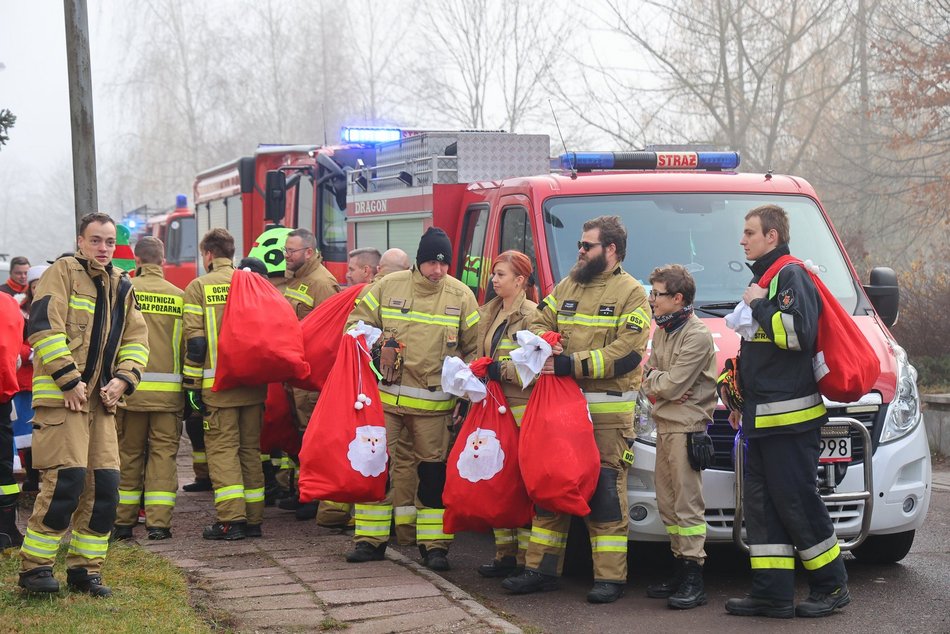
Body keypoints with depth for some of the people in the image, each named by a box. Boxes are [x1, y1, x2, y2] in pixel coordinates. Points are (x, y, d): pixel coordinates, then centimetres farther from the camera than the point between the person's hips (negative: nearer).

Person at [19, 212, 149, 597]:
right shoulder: (63, 272, -4)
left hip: (101, 400, 7)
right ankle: (33, 566, -2)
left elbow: (136, 339, 18)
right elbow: (43, 328, -13)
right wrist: (69, 380, -16)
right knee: (66, 480, -14)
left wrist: (123, 378, 0)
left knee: (104, 486, 4)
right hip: (60, 395, -7)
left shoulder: (121, 286, 17)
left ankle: (85, 568, 15)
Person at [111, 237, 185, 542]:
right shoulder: (179, 296, 3)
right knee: (163, 453, 5)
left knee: (128, 454, 9)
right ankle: (159, 522, 0)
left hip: (132, 387, -1)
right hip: (169, 389, 1)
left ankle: (123, 521, 13)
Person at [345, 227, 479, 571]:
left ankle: (433, 544, 12)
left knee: (433, 472, 4)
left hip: (433, 402, 0)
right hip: (384, 394, 0)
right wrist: (378, 343, -11)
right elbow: (356, 324, 8)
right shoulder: (387, 287, 1)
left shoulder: (461, 295, 3)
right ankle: (371, 539, 12)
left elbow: (475, 347, 11)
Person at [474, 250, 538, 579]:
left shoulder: (532, 315, -8)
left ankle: (526, 556, -3)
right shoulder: (489, 313, 17)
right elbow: (479, 355, 25)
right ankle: (505, 552, 14)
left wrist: (502, 370, -16)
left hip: (523, 408, -8)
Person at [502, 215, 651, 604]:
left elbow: (628, 352, -13)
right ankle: (541, 569, 15)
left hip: (608, 411, -6)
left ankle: (610, 577, 0)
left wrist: (573, 364, -17)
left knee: (606, 492, -4)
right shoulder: (567, 286, 17)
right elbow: (538, 323, 17)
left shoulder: (630, 292, -3)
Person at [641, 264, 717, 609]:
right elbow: (648, 376, 18)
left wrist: (653, 379, 0)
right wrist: (659, 383, -2)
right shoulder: (662, 331, 17)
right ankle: (680, 572, 18)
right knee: (668, 503, 11)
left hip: (687, 427, -9)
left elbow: (672, 386, -16)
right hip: (665, 425, 9)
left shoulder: (697, 335, -13)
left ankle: (693, 583, -9)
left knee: (687, 505, -10)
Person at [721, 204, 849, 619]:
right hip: (762, 419, 10)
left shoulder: (792, 277, -9)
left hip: (790, 417, -10)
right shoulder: (763, 279, 21)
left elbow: (799, 333, -25)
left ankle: (832, 586, 6)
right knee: (761, 503, 6)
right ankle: (772, 593, 8)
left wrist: (760, 306, -14)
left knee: (797, 502, -6)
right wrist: (741, 400, 28)